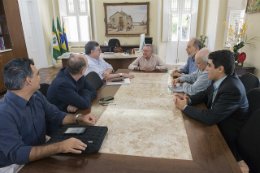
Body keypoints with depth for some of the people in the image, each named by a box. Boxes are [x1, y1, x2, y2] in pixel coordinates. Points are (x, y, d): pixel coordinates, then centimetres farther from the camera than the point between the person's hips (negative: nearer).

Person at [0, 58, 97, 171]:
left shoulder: (36, 96, -2)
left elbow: (56, 115, 9)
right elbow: (17, 154, -31)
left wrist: (80, 118, -8)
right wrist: (59, 147, -40)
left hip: (40, 152, 7)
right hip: (15, 165, -6)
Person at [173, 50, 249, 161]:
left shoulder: (232, 89, -32)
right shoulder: (221, 80, -5)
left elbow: (210, 118, -34)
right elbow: (205, 94, 10)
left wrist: (185, 107, -22)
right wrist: (188, 100, -10)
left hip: (227, 139, -7)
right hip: (215, 124, 7)